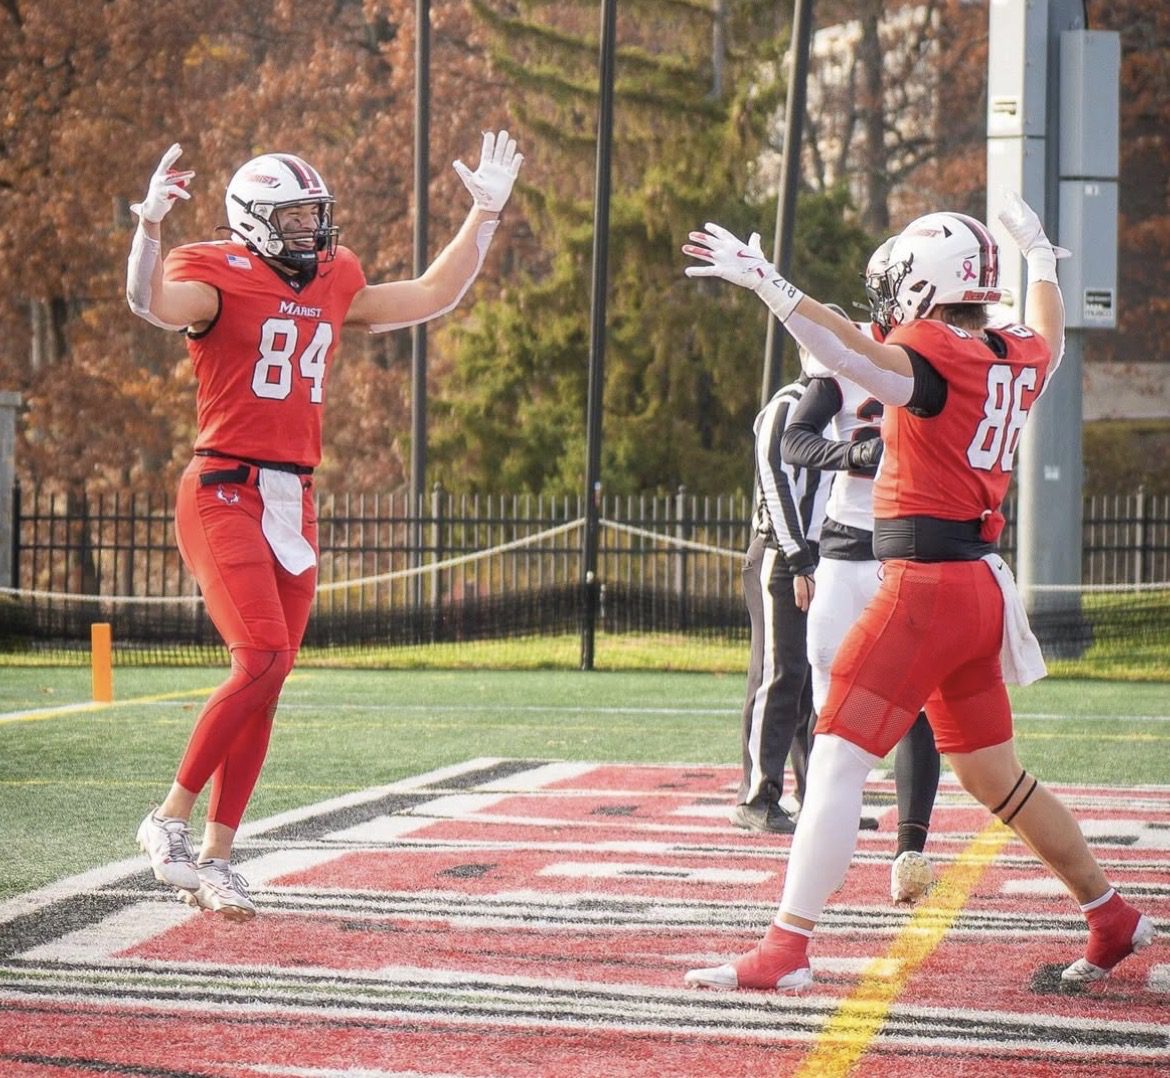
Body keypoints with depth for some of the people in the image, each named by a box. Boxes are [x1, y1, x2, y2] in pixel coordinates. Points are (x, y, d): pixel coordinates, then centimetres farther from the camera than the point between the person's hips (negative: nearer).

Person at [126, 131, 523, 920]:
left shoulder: (334, 287, 15)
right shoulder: (219, 278, -5)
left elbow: (434, 296, 25)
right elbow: (151, 303, -26)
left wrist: (487, 213, 21)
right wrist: (151, 223, -42)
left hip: (293, 506, 7)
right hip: (224, 494, -7)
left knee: (265, 685, 5)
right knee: (264, 658, -21)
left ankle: (216, 859, 11)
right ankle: (171, 819, -8)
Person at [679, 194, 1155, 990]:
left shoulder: (935, 352, -11)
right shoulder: (1019, 357, 12)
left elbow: (866, 363, -32)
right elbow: (1049, 336, 37)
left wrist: (767, 284, -39)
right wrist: (1038, 252, 55)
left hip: (927, 584, -9)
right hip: (984, 586, 9)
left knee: (838, 761, -10)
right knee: (996, 777, 21)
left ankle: (786, 950, -15)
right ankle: (1115, 921, 29)